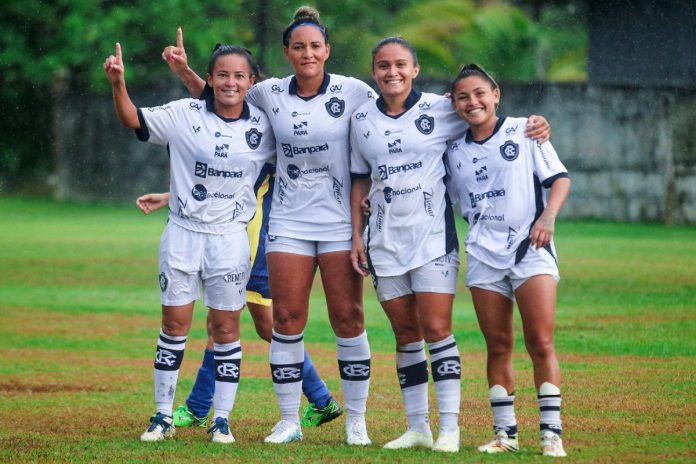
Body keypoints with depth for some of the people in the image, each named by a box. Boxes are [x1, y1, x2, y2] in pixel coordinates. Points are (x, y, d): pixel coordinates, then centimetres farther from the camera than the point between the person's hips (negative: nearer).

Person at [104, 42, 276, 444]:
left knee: (226, 328, 4)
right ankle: (163, 417, 13)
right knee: (174, 323, 4)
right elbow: (134, 120, -14)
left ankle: (223, 420, 12)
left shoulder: (263, 125, 0)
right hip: (183, 232, -1)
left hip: (230, 237, 1)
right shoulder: (185, 115, -6)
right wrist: (118, 83, -30)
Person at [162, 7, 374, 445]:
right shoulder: (270, 94, 4)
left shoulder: (353, 92, -5)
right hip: (288, 223, 2)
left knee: (348, 318, -3)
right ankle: (289, 420, 9)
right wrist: (184, 71, 7)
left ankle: (356, 421, 6)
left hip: (341, 223, -2)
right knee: (287, 319, 0)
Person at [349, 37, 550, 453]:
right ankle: (417, 428, 13)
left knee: (436, 329, -9)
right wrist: (357, 236, 10)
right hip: (386, 241, 4)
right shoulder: (363, 121, 8)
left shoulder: (440, 110, -3)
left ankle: (449, 428, -6)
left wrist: (531, 125, -12)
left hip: (432, 236, -4)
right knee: (405, 333, 7)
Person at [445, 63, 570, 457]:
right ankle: (505, 433, 9)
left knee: (541, 343, -10)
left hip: (531, 249, -4)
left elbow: (560, 178, -1)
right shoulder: (455, 151, 12)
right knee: (498, 346, 3)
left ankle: (552, 433, -9)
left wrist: (548, 215, -17)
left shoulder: (525, 131, 2)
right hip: (484, 255, 4)